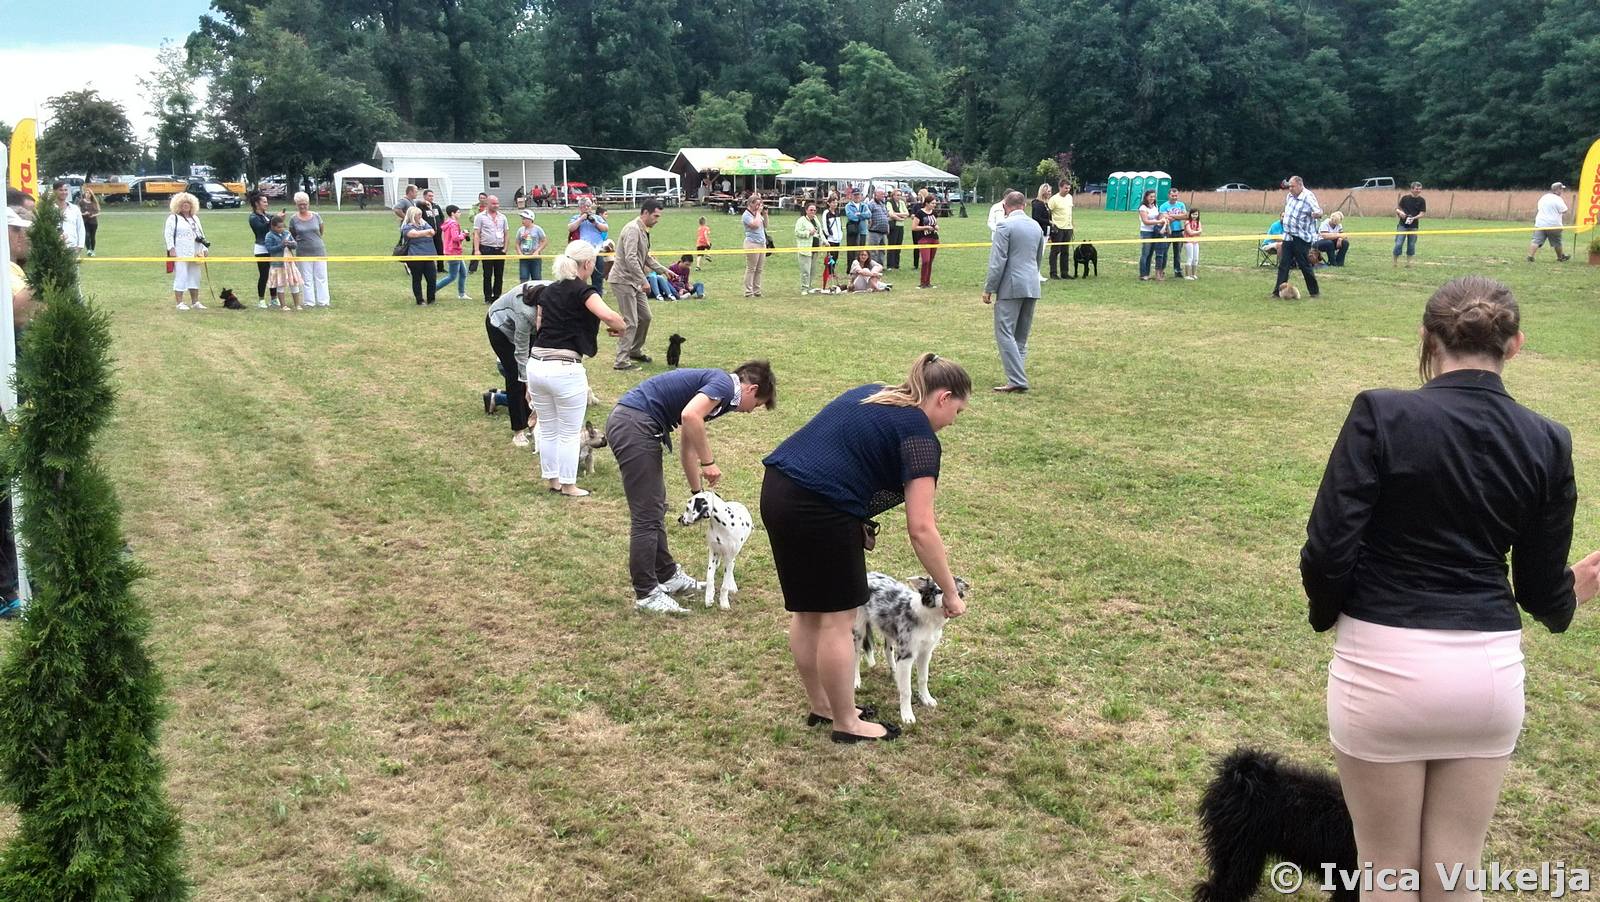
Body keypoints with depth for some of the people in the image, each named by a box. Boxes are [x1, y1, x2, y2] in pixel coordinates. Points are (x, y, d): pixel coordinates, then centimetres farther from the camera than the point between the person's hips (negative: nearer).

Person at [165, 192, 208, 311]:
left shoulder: (195, 218, 19)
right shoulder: (173, 218, -2)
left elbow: (201, 234, 22)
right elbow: (168, 234, -8)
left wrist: (204, 248, 15)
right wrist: (171, 248, -16)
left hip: (194, 254, 7)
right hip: (180, 254, -7)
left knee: (195, 277, 10)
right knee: (180, 277, -7)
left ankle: (195, 302, 17)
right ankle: (179, 303, -3)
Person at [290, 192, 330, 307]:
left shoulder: (316, 216, 1)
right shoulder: (294, 219, -2)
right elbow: (291, 237, 9)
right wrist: (301, 242, 6)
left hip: (319, 251, 1)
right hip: (303, 253, -1)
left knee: (321, 277, 4)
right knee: (307, 279, 3)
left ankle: (323, 301, 11)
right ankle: (309, 302, 10)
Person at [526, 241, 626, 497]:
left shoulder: (547, 291, 13)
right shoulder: (583, 291, -7)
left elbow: (540, 327, 17)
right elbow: (609, 316, -25)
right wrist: (621, 328, -4)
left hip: (536, 364, 7)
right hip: (565, 369, -7)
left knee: (547, 429, 20)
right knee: (569, 433, 9)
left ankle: (551, 479, 32)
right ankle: (568, 485, 18)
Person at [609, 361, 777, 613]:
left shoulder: (711, 385, 24)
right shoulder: (724, 384, -5)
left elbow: (687, 449, 33)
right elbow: (690, 416, -25)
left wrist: (698, 493, 38)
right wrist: (709, 462, -14)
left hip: (627, 423, 10)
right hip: (634, 425, -10)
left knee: (655, 509, 20)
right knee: (647, 515, -3)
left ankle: (666, 576, 32)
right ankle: (646, 593, 5)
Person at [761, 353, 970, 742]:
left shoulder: (873, 395, 19)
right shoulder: (919, 434, -5)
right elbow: (921, 529, -10)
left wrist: (855, 520, 18)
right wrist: (950, 593, -3)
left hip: (777, 490, 9)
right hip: (818, 509, -9)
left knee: (806, 611, 19)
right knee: (836, 620, 5)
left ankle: (821, 707, 32)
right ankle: (846, 724, 18)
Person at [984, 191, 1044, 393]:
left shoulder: (1005, 226, -9)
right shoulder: (1036, 226, 13)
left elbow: (998, 261, -13)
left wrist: (989, 289, -8)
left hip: (1011, 287, -7)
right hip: (1032, 286, 7)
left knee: (1005, 334, -7)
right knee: (1021, 336, 13)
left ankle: (1017, 381, -15)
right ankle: (1017, 377, 12)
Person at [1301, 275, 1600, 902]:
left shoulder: (1382, 414, -12)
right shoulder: (1546, 443, 0)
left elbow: (1328, 547, -14)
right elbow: (1541, 591, 5)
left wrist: (1327, 615, 7)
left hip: (1384, 664, -3)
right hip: (1490, 667, 3)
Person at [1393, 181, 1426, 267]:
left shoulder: (1422, 200, 1)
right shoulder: (1405, 198, 1)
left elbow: (1422, 213, -3)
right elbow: (1398, 208, 8)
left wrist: (1414, 218, -21)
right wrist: (1400, 212, -15)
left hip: (1414, 226, 1)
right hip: (1402, 225, -1)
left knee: (1411, 245, 6)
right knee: (1398, 243, -6)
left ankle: (1408, 262, 17)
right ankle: (1395, 262, 5)